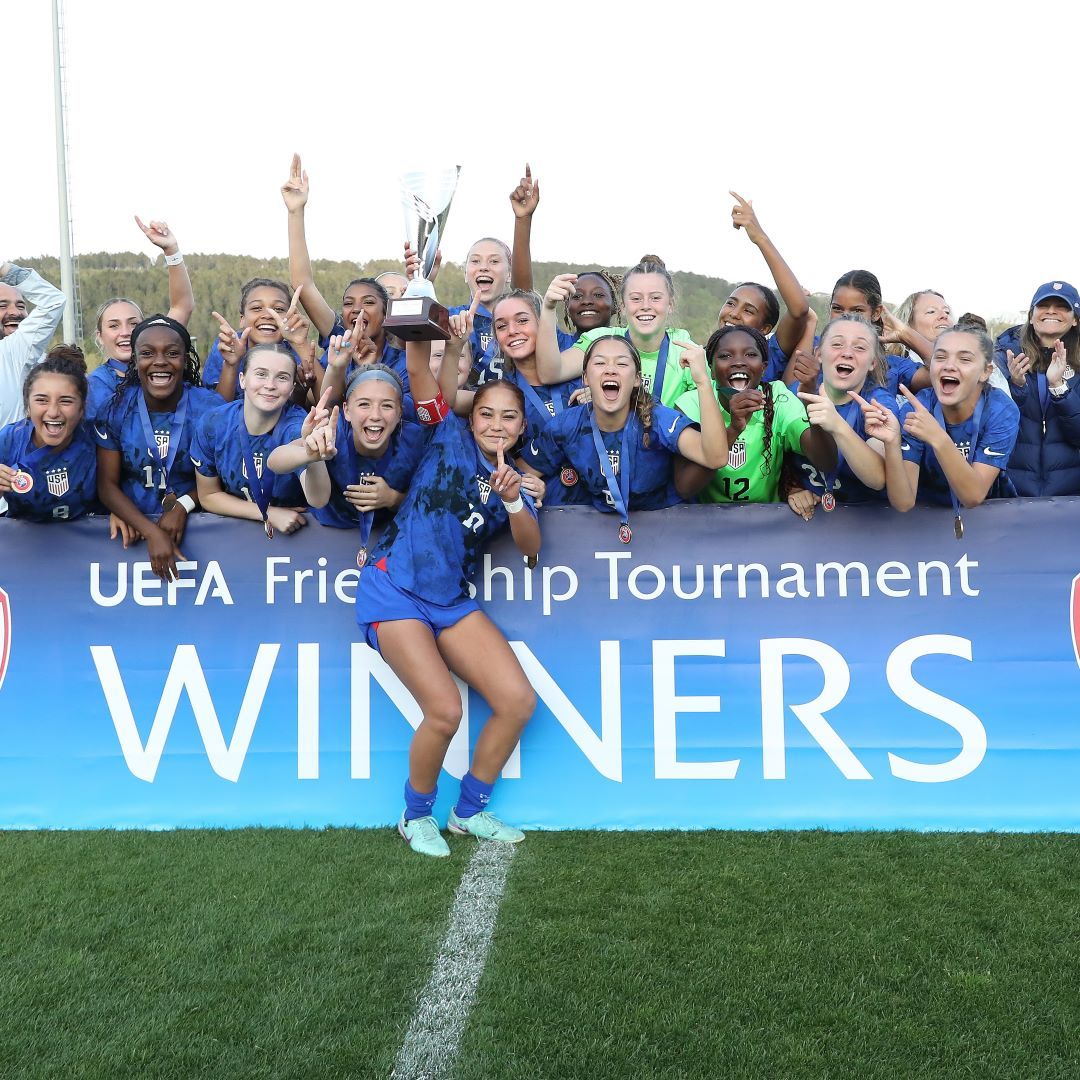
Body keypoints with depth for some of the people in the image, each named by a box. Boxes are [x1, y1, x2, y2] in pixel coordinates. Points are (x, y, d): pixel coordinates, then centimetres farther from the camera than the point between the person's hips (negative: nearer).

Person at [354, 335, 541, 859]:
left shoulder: (516, 481, 13)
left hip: (452, 600, 6)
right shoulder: (449, 435, 2)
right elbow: (419, 368, -10)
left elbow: (530, 548, -4)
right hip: (394, 589, -5)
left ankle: (470, 810, 17)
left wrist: (513, 501, -21)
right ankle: (415, 816, 10)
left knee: (518, 700, -5)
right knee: (444, 711, -18)